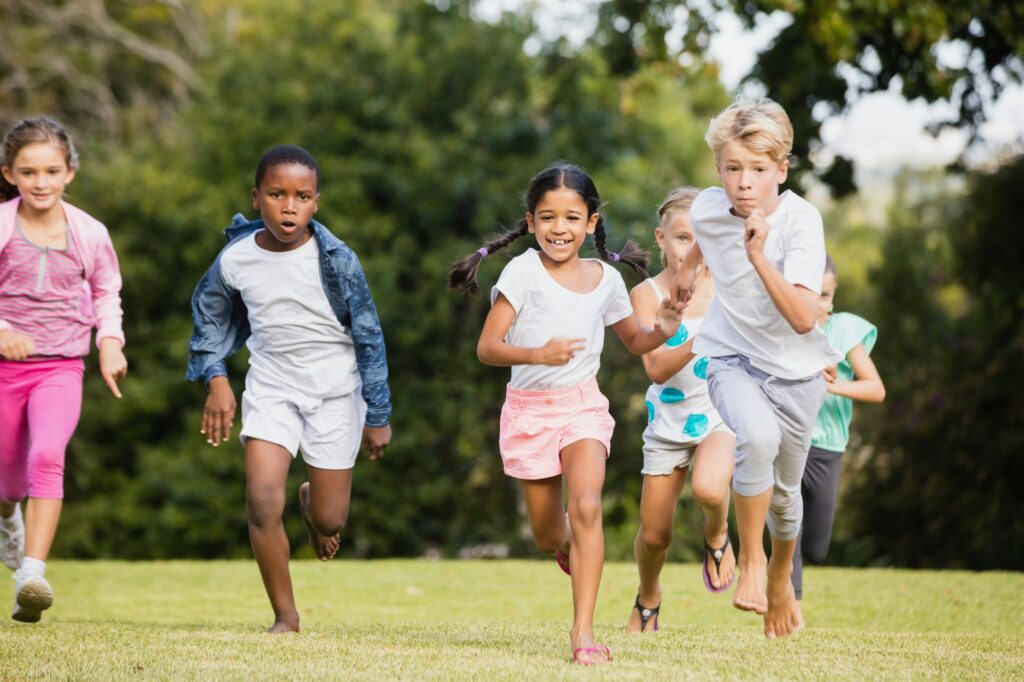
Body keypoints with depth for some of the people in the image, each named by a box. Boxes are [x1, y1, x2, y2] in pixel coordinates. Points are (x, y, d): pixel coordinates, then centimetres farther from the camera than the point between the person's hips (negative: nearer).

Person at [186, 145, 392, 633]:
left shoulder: (337, 260, -15)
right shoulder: (236, 259, -10)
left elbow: (369, 337, -6)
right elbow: (210, 315, 12)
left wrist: (378, 416, -3)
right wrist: (215, 379, 3)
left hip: (335, 391, -1)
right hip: (271, 387, 1)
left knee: (329, 520, 2)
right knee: (262, 500, -17)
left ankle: (312, 502, 42)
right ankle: (285, 615, -1)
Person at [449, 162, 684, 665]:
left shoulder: (606, 279, 1)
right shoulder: (523, 271, -10)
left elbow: (634, 341, 18)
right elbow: (486, 348, -16)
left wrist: (661, 331, -5)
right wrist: (537, 354, -34)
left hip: (584, 405, 1)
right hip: (529, 408, -1)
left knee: (585, 506, -23)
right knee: (548, 536, 10)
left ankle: (583, 631, -21)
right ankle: (570, 546, 50)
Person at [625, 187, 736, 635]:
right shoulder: (647, 294, -9)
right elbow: (656, 368, -18)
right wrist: (700, 340, -32)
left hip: (720, 416, -1)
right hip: (668, 424, 1)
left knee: (708, 489, -33)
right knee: (654, 535, 6)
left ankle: (717, 535, 3)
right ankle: (648, 599, 38)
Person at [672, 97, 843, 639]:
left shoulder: (800, 220, -25)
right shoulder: (707, 209, -13)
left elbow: (804, 318, -34)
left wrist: (759, 257, -42)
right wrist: (690, 266, 27)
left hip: (795, 368, -1)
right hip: (732, 358, 1)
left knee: (784, 490, 13)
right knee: (758, 437, -32)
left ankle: (781, 575, 45)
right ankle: (749, 558, -12)